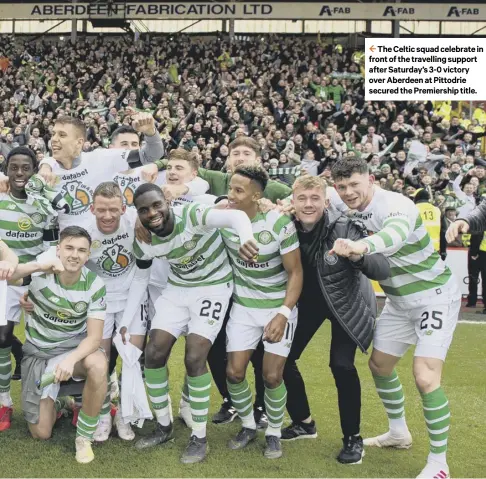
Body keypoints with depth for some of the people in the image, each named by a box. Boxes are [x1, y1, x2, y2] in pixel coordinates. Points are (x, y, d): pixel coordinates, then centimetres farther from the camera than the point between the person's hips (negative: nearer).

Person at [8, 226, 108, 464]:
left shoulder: (94, 285, -17)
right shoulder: (41, 271, -19)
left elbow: (94, 337, -20)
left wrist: (71, 359, -39)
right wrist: (37, 265, -52)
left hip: (74, 346, 0)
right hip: (38, 352, 0)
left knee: (99, 365, -38)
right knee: (41, 433, -1)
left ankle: (84, 436, -16)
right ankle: (56, 402, 35)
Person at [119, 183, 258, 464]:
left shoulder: (192, 215, -28)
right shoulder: (144, 243, -10)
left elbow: (236, 216, -42)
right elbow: (140, 280, 7)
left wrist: (246, 238, -65)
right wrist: (125, 322, 3)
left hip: (213, 288, -6)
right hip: (178, 290, 6)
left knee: (194, 359, -16)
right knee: (153, 354, -2)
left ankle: (200, 438, 1)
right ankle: (164, 426, 19)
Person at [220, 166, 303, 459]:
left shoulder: (279, 223, -23)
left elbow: (295, 273, -16)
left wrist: (283, 314, -25)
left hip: (279, 306, -3)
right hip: (243, 306, 3)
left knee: (272, 376, -5)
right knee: (234, 372, -2)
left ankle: (274, 433, 20)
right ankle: (248, 426, 24)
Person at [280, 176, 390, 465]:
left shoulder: (344, 227, -29)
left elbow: (383, 270, -35)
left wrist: (357, 255, -53)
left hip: (347, 303, -4)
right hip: (309, 300, 4)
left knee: (341, 365, -16)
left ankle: (353, 438, 6)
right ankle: (304, 423, 26)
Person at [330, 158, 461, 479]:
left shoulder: (396, 204, -29)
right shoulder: (352, 211, -4)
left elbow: (397, 233, -52)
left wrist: (363, 246, -73)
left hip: (435, 296, -8)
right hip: (399, 300, 9)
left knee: (426, 377, -19)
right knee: (379, 365, 17)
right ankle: (399, 432, 40)